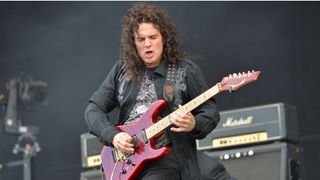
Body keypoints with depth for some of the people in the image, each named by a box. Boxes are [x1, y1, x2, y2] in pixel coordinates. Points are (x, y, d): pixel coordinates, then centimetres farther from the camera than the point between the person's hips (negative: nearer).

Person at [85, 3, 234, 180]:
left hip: (164, 156, -3)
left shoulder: (186, 70, 1)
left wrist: (194, 125, -19)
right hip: (123, 153, 3)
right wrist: (113, 135, -7)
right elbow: (93, 109, 10)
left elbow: (210, 112, 3)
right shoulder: (122, 70, 10)